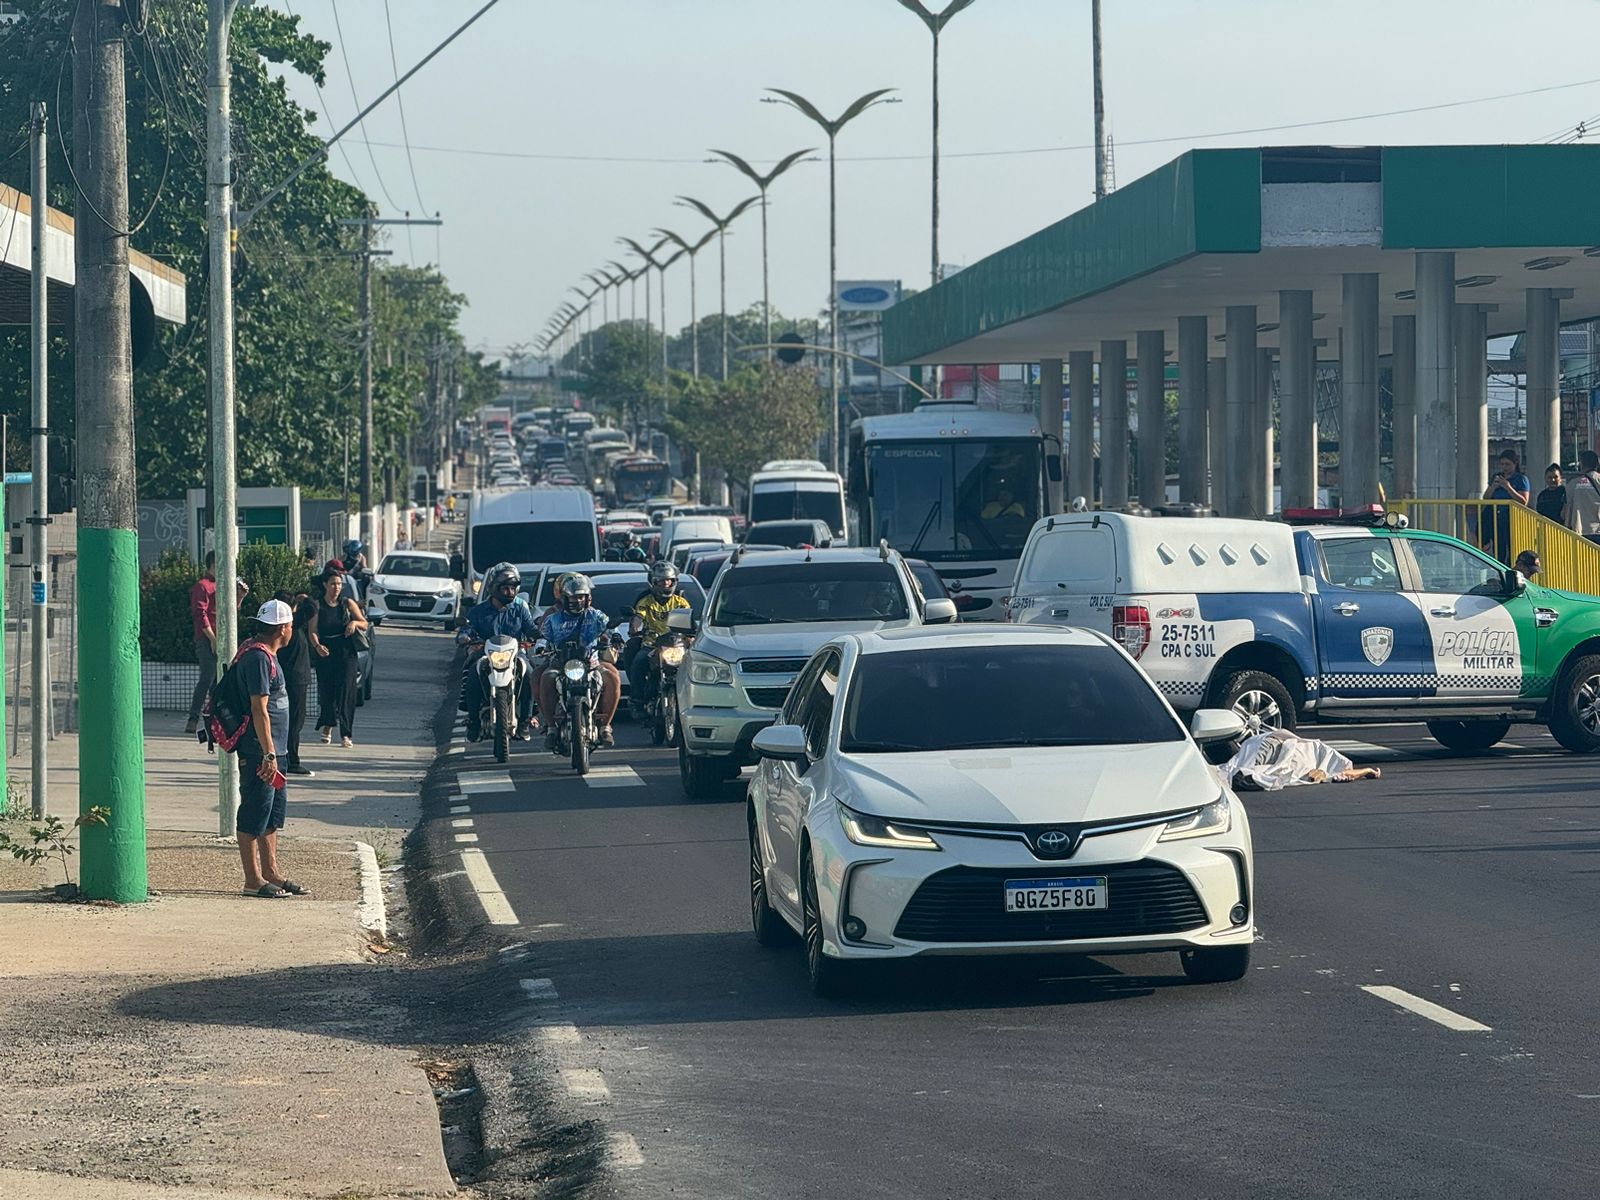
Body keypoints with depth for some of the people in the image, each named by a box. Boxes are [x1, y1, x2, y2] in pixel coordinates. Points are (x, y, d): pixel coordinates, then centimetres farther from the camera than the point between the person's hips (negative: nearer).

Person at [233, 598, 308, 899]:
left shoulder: (267, 655, 16)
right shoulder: (258, 657, -17)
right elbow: (259, 709, -22)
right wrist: (269, 755, -24)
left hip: (271, 749, 11)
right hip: (258, 751, -11)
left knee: (275, 810, 16)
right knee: (255, 813, -5)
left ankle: (271, 873, 23)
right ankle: (253, 880, -1)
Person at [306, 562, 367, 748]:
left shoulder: (348, 604, 6)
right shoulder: (317, 605, 1)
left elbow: (364, 624, 10)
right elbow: (312, 630, -6)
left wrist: (355, 622, -13)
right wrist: (317, 646, -25)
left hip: (346, 653, 0)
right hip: (324, 653, 0)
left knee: (346, 690, -9)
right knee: (326, 690, 4)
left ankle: (345, 734, -11)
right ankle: (327, 724, 31)